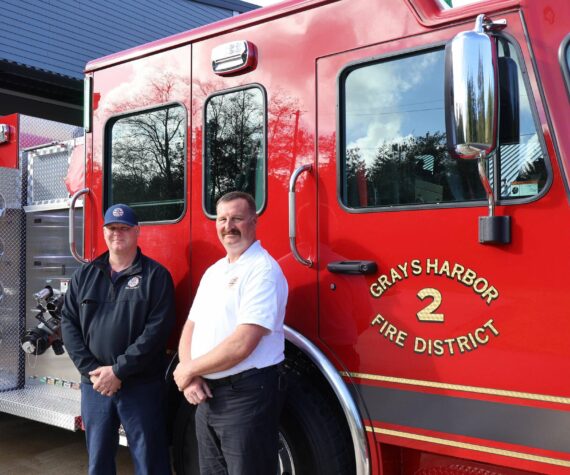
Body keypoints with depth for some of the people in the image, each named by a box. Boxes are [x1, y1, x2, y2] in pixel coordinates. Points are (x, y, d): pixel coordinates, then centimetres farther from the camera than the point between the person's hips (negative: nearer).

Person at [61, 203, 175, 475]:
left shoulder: (155, 275, -4)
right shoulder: (85, 274, 9)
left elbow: (157, 329, -12)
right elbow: (69, 322, 4)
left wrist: (118, 371, -16)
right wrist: (91, 370, -8)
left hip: (141, 386, -3)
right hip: (94, 384, 4)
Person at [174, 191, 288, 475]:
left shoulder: (263, 270, -15)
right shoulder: (213, 271, 13)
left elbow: (242, 345, -23)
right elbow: (191, 328, 13)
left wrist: (190, 369, -10)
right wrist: (190, 377, -5)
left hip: (245, 395, -8)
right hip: (208, 396, 8)